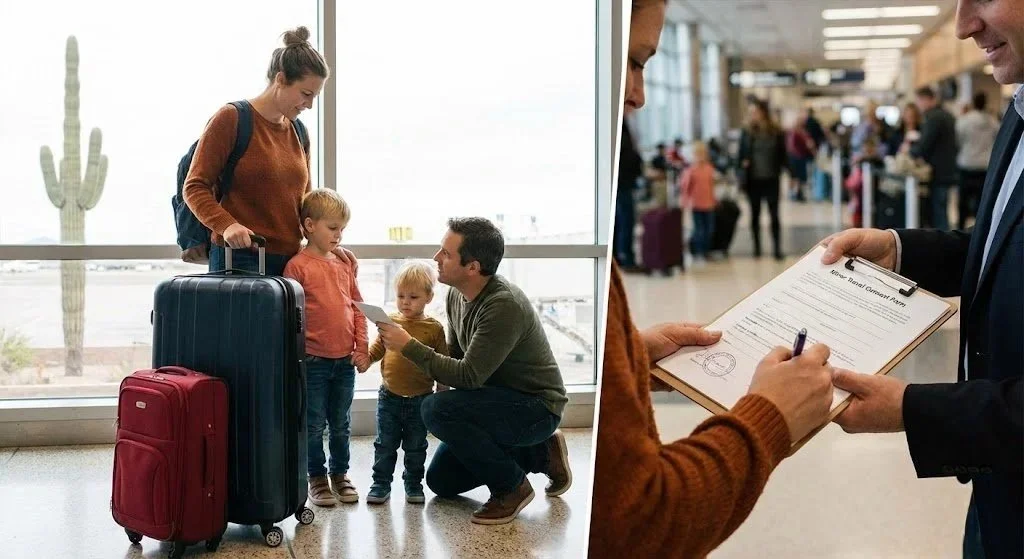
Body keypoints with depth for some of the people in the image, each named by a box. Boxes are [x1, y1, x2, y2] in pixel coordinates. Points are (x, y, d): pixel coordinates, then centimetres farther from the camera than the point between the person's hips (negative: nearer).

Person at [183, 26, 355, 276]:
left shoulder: (298, 133, 16)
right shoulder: (230, 119, -3)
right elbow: (194, 187, -6)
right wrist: (226, 225, -22)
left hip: (289, 261, 6)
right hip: (240, 259, -6)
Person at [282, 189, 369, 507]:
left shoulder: (344, 265, 9)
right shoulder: (298, 266, -9)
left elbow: (358, 306, 12)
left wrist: (362, 346, 5)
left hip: (345, 360, 5)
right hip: (314, 359, -5)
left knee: (341, 423, 15)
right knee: (314, 424, 5)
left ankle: (340, 474, 28)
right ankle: (317, 478, 18)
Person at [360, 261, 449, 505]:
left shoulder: (434, 328, -5)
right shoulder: (390, 322, 0)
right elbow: (378, 348, 9)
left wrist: (442, 393, -2)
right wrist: (365, 359, -11)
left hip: (420, 399, -1)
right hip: (389, 396, 1)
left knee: (416, 447, 12)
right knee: (385, 444, 9)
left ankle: (413, 484, 27)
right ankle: (381, 484, 19)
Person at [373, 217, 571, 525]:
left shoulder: (504, 305, -30)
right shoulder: (457, 295, -1)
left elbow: (468, 376, -30)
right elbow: (456, 356, 13)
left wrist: (409, 346, -26)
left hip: (537, 408, -9)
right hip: (500, 401, 9)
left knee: (436, 409, -29)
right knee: (441, 481, 12)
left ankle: (512, 487, -11)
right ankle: (538, 454, 20)